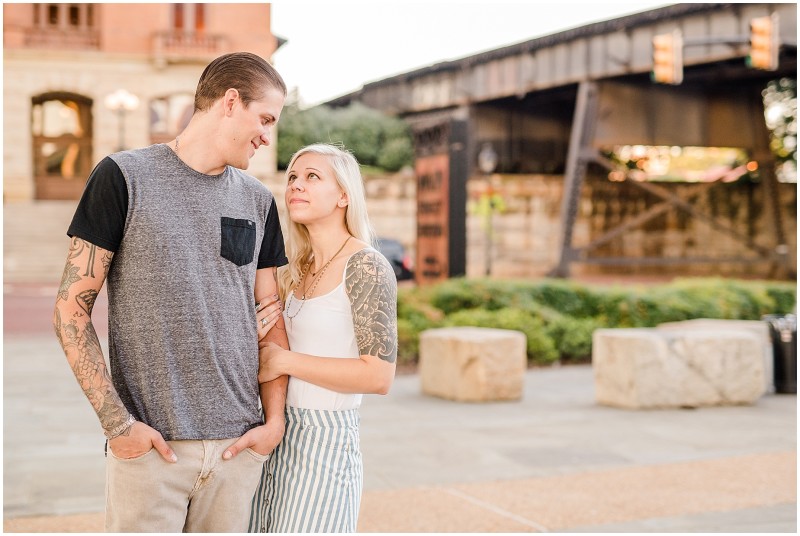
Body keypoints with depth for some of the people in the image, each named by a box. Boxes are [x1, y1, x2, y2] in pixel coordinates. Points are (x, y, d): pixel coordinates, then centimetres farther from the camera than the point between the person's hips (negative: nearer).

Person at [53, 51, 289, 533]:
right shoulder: (124, 177, -2)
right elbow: (71, 310, -3)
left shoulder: (259, 201, 12)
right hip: (150, 443, -4)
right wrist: (117, 421, -10)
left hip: (238, 444, 4)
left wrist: (275, 421, 3)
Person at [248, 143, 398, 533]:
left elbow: (378, 376, -19)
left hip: (325, 441, -8)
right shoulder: (298, 271, 10)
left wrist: (284, 361, -16)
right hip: (280, 433, 8)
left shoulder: (365, 266, -13)